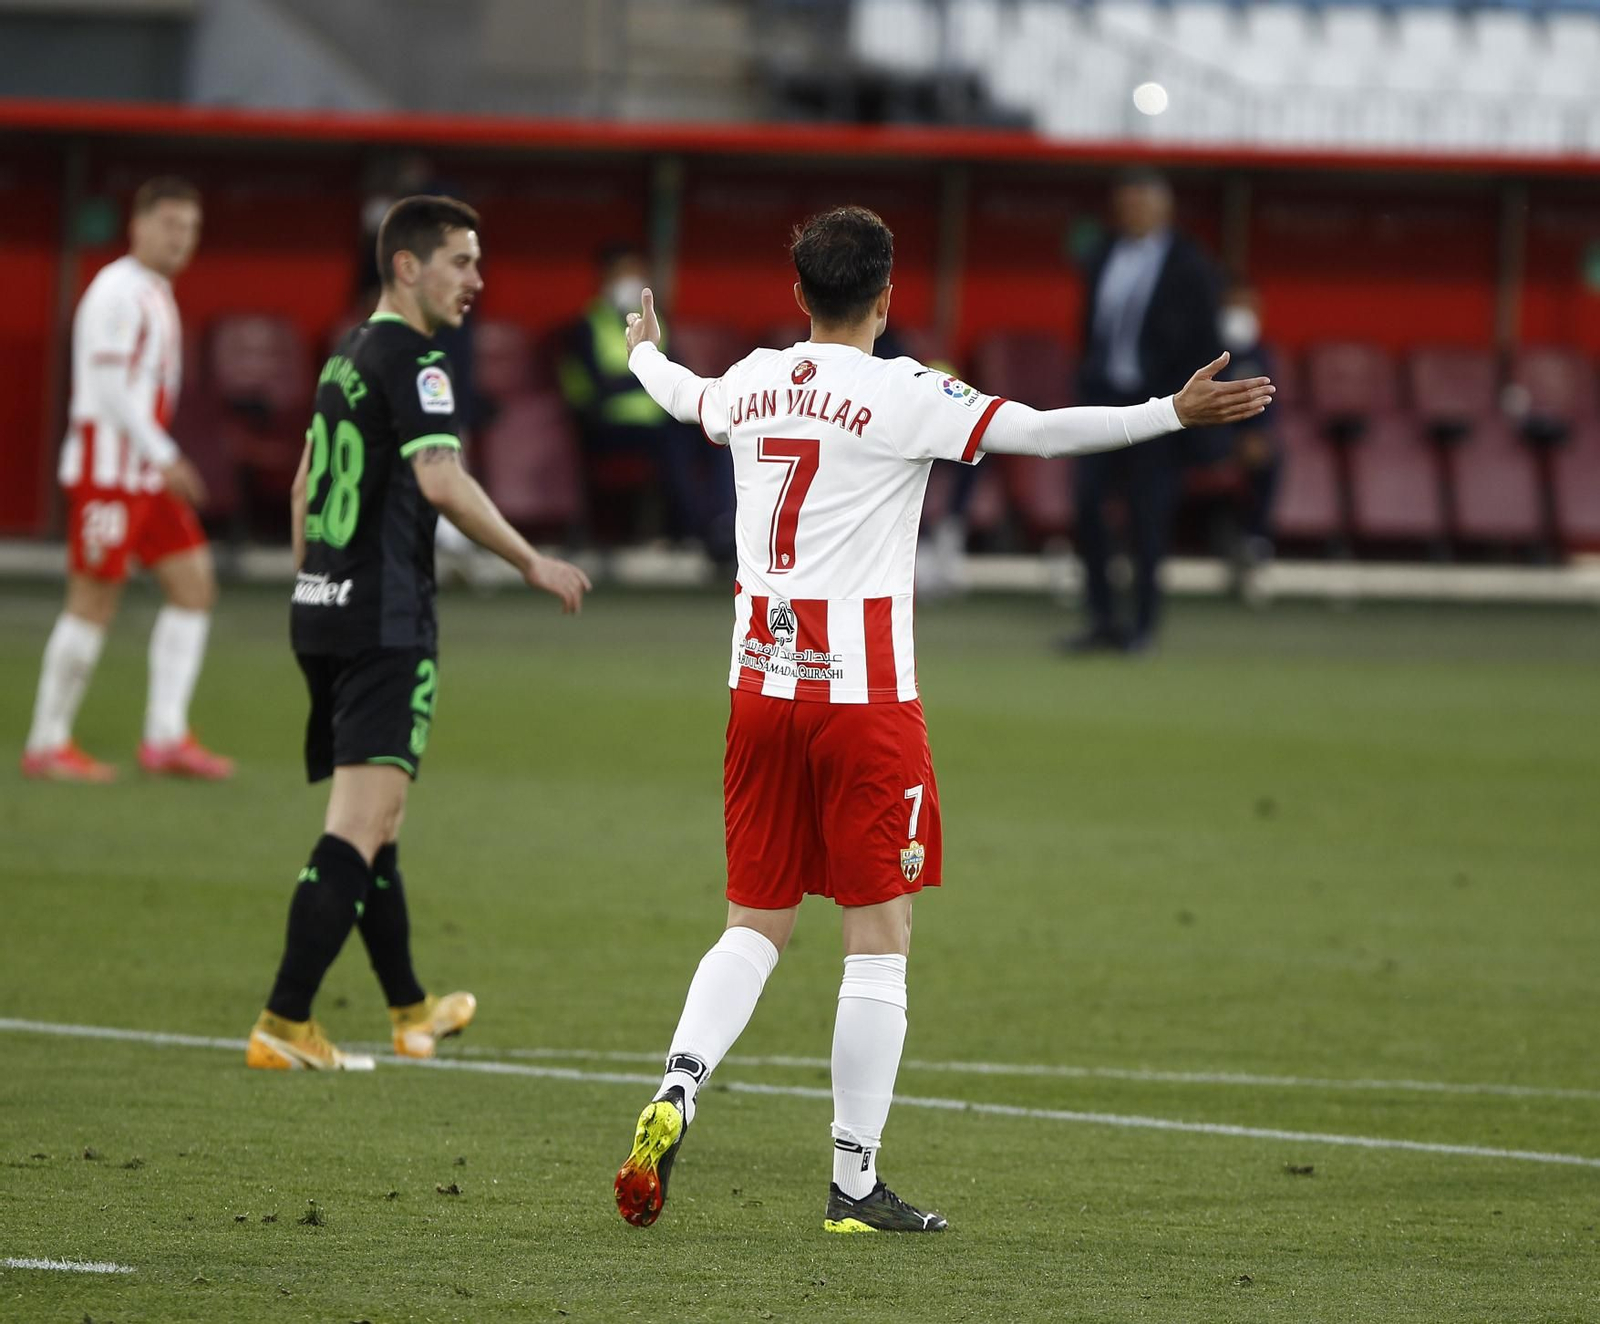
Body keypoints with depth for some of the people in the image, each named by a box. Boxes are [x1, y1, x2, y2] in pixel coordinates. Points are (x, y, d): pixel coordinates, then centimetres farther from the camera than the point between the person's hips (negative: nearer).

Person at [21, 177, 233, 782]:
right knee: (94, 601, -6)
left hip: (148, 474, 10)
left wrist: (160, 459, 20)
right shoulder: (118, 293, -13)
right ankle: (47, 745, 1)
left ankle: (166, 737, 1)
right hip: (107, 468, -10)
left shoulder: (156, 295, 17)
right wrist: (165, 458, -20)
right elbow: (108, 388, -19)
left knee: (193, 583, 3)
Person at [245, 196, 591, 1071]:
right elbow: (440, 481, -23)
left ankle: (410, 1009, 32)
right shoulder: (412, 359, -12)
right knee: (360, 827, -11)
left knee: (373, 821, 19)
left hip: (320, 607, 10)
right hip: (385, 622, -10)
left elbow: (305, 484, 24)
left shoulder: (349, 357, 16)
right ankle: (284, 1024, -18)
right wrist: (530, 563, -14)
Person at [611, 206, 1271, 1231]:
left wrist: (646, 351, 54)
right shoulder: (900, 394, -10)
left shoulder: (752, 383, 8)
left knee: (757, 922, 13)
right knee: (881, 933, 1)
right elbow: (1036, 430, -16)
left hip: (761, 684, 6)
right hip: (863, 694, -6)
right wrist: (1175, 415, -13)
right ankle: (856, 1181, 0)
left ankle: (677, 1092, -11)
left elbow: (684, 397, 31)